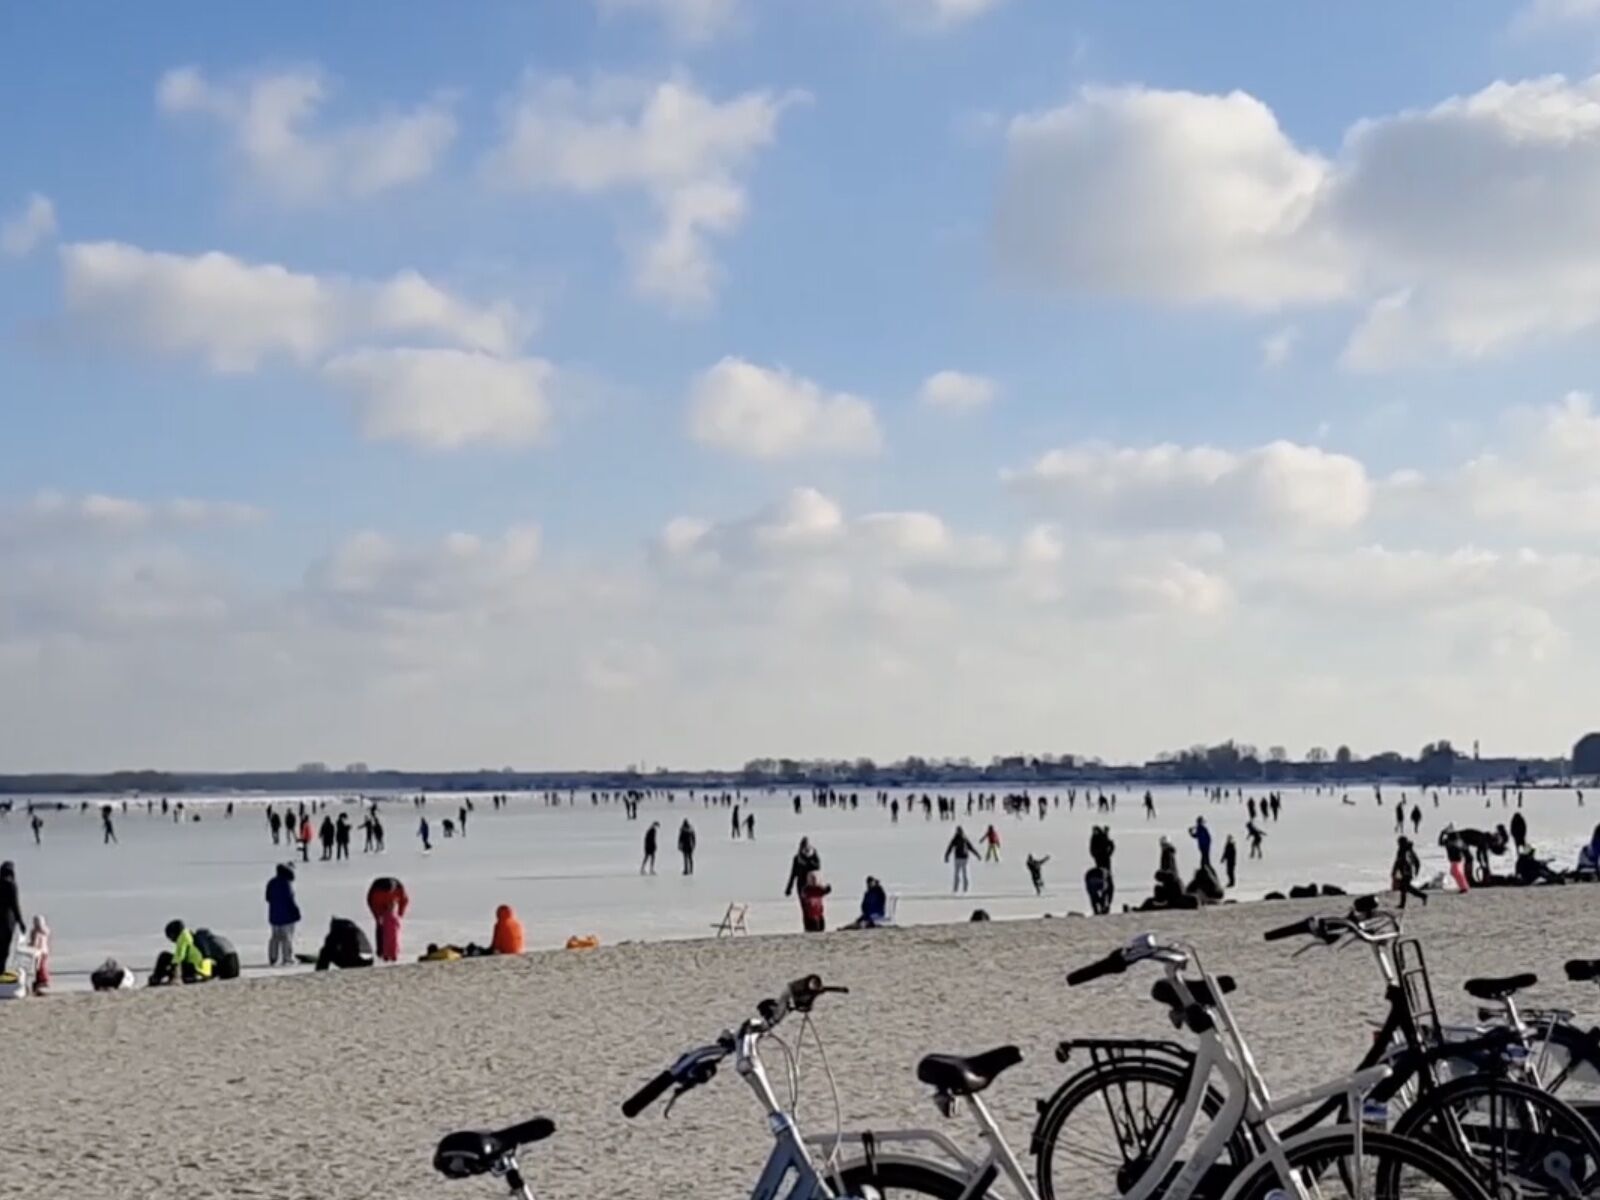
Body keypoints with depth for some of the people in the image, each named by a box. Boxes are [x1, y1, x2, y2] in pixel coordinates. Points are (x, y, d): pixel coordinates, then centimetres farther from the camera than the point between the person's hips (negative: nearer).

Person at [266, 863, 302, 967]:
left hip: (274, 915, 7)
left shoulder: (271, 883, 7)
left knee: (275, 937, 14)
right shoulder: (286, 883, -17)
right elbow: (289, 899, -18)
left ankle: (272, 959, 13)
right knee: (287, 937, -1)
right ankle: (287, 959, -1)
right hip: (286, 915, -7)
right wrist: (295, 911, -10)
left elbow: (268, 898, 13)